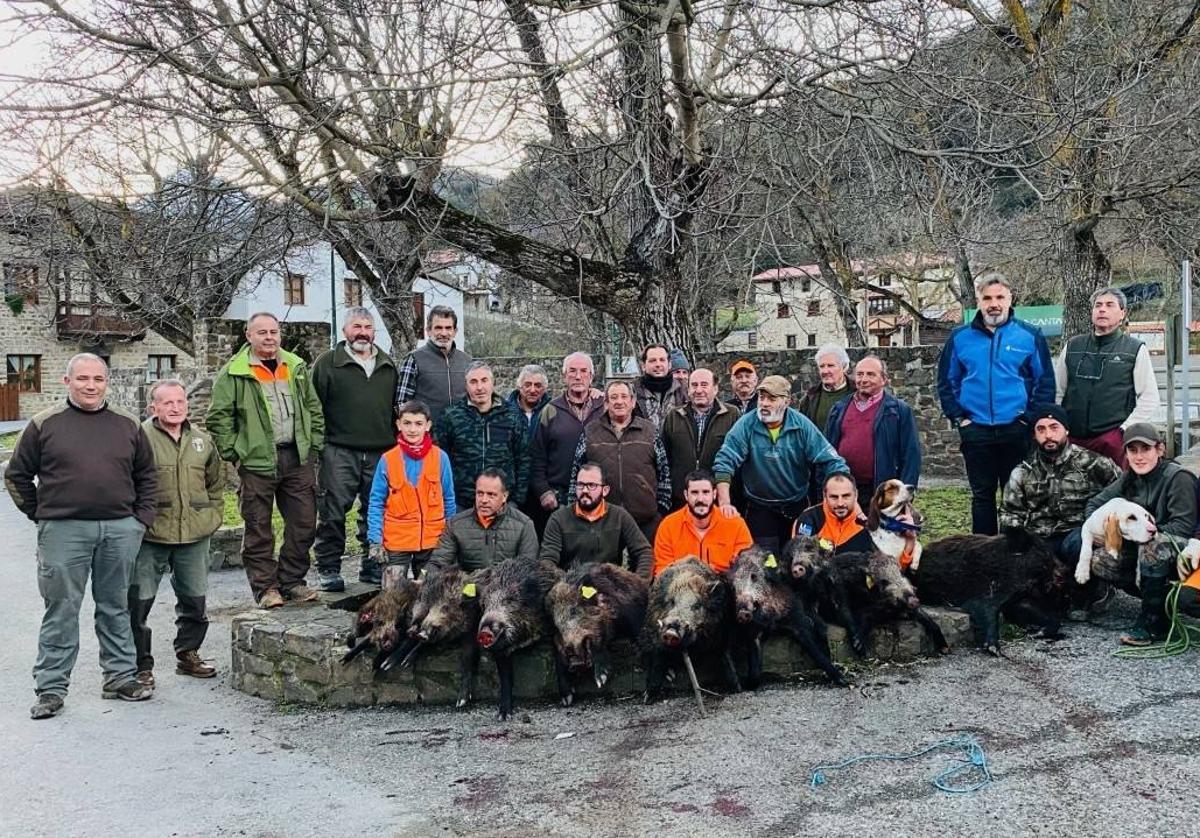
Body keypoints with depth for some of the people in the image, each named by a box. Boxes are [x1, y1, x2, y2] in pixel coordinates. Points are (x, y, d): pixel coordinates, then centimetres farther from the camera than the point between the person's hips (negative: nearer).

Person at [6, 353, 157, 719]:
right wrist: (41, 514, 4)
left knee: (116, 607, 11)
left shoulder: (128, 425, 9)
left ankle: (121, 677, 21)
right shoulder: (45, 424, 2)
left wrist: (142, 518, 8)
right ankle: (51, 688, 11)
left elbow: (146, 475, 17)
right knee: (61, 610, 2)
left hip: (120, 530, 2)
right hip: (64, 531, -2)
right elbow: (16, 475, 9)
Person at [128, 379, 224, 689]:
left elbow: (216, 482, 20)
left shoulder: (202, 440, 10)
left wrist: (213, 516, 12)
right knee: (139, 601, 0)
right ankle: (141, 666, 12)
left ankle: (188, 654, 31)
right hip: (150, 536, -4)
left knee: (195, 599, 14)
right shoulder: (140, 438, -7)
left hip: (195, 536, 5)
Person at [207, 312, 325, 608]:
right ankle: (265, 587, 15)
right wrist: (234, 453, -8)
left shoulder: (297, 367, 12)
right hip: (257, 461, -4)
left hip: (297, 458, 4)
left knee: (303, 524, 7)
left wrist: (314, 445, 9)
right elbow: (219, 417, -4)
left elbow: (314, 409, 16)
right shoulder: (234, 374, -3)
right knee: (258, 528, 4)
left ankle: (291, 581, 21)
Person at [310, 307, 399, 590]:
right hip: (339, 452, -4)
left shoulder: (388, 365, 16)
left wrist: (397, 444, 15)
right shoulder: (327, 363, 3)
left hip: (381, 453, 4)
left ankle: (372, 566, 20)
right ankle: (328, 569, 6)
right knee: (332, 512, -4)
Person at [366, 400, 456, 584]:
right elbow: (376, 503, 0)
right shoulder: (388, 460, -4)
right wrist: (375, 540, -6)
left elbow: (449, 501, 6)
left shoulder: (440, 457, -2)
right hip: (396, 542, -1)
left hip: (432, 540, 1)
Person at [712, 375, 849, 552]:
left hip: (798, 507, 2)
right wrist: (725, 503, -27)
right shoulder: (746, 425, -11)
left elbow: (830, 461, -8)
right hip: (760, 509, -1)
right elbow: (725, 462, -16)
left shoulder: (802, 425, -8)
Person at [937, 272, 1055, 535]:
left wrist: (1030, 419, -6)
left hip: (1017, 431, -1)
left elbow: (1045, 382, 2)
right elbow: (946, 382, 9)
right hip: (975, 431, 1)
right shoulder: (960, 337, 4)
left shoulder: (1030, 336, 0)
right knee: (982, 495, 10)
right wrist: (958, 418, 1)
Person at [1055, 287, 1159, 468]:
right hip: (1072, 439, 3)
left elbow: (1149, 401, 3)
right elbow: (1056, 392, 17)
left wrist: (1124, 432, -6)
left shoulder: (1135, 350, 6)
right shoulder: (1072, 347, 14)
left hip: (1114, 438, -2)